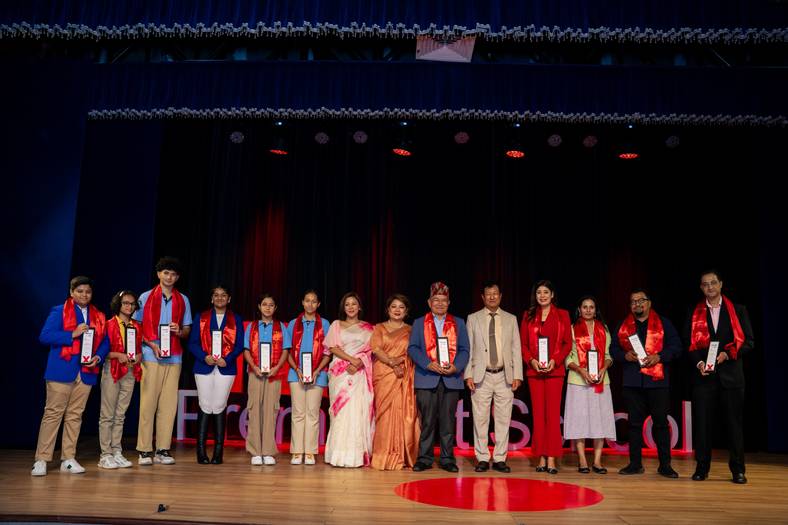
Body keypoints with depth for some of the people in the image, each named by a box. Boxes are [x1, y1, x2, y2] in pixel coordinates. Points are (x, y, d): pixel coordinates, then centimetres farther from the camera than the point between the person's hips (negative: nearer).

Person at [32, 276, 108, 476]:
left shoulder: (99, 317, 15)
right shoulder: (59, 311, 3)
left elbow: (105, 342, 13)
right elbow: (45, 336, -8)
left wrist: (98, 357, -6)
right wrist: (72, 334, -16)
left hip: (86, 372, 4)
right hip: (62, 370, -4)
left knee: (75, 415, 7)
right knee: (53, 413, -2)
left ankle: (68, 459, 13)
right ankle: (41, 459, 4)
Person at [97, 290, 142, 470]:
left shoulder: (137, 326, 13)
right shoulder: (109, 324, -1)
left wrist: (138, 357, -1)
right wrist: (118, 355, -18)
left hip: (130, 373, 5)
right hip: (112, 371, -5)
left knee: (120, 415, 9)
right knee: (107, 415, -2)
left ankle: (117, 452, 13)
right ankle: (105, 455, 2)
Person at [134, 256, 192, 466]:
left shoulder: (183, 300, 15)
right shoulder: (146, 297, 8)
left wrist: (180, 331, -8)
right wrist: (152, 344, -11)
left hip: (174, 357, 2)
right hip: (151, 356, -2)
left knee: (168, 403, 0)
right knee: (148, 402, -4)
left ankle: (163, 450, 4)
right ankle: (144, 450, 1)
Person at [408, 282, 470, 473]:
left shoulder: (458, 323, 15)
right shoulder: (419, 323, 12)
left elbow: (464, 349, 8)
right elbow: (412, 348, 2)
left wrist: (456, 367, -11)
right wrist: (428, 364, -14)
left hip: (451, 379, 1)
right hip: (426, 378, -1)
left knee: (448, 421, 4)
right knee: (427, 421, 1)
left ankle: (447, 459, 12)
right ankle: (425, 458, 10)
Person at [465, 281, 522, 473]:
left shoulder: (511, 319, 11)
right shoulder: (473, 318, 7)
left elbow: (516, 348, 7)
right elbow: (468, 348, 4)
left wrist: (517, 375, 0)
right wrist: (468, 375, -4)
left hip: (504, 376, 1)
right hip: (481, 376, -1)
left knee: (503, 419, 3)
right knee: (480, 419, 1)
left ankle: (500, 459, 13)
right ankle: (482, 459, 11)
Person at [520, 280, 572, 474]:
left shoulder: (562, 315, 6)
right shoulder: (528, 315, 11)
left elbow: (568, 343, 3)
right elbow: (523, 343, 8)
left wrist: (554, 361, -11)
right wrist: (531, 360, -8)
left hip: (555, 369, -2)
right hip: (534, 370, 2)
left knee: (553, 413, -5)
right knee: (538, 413, 4)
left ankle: (551, 458, -1)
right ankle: (541, 458, 9)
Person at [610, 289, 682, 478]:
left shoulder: (663, 323, 7)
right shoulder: (623, 326, 13)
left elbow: (676, 347, 0)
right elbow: (613, 348, 10)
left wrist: (659, 357, -14)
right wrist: (625, 355, -9)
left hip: (658, 380, -2)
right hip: (632, 381, 2)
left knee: (661, 422, 1)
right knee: (634, 422, 7)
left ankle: (665, 465, 10)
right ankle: (635, 464, 14)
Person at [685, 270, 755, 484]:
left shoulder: (738, 311, 7)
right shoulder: (694, 313, 9)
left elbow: (749, 341, 3)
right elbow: (689, 344, 7)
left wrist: (727, 354, -11)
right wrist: (698, 363, -10)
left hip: (731, 375, -1)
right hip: (703, 375, 1)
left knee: (734, 422, 2)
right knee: (701, 422, 1)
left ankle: (737, 469, 12)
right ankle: (702, 467, 10)